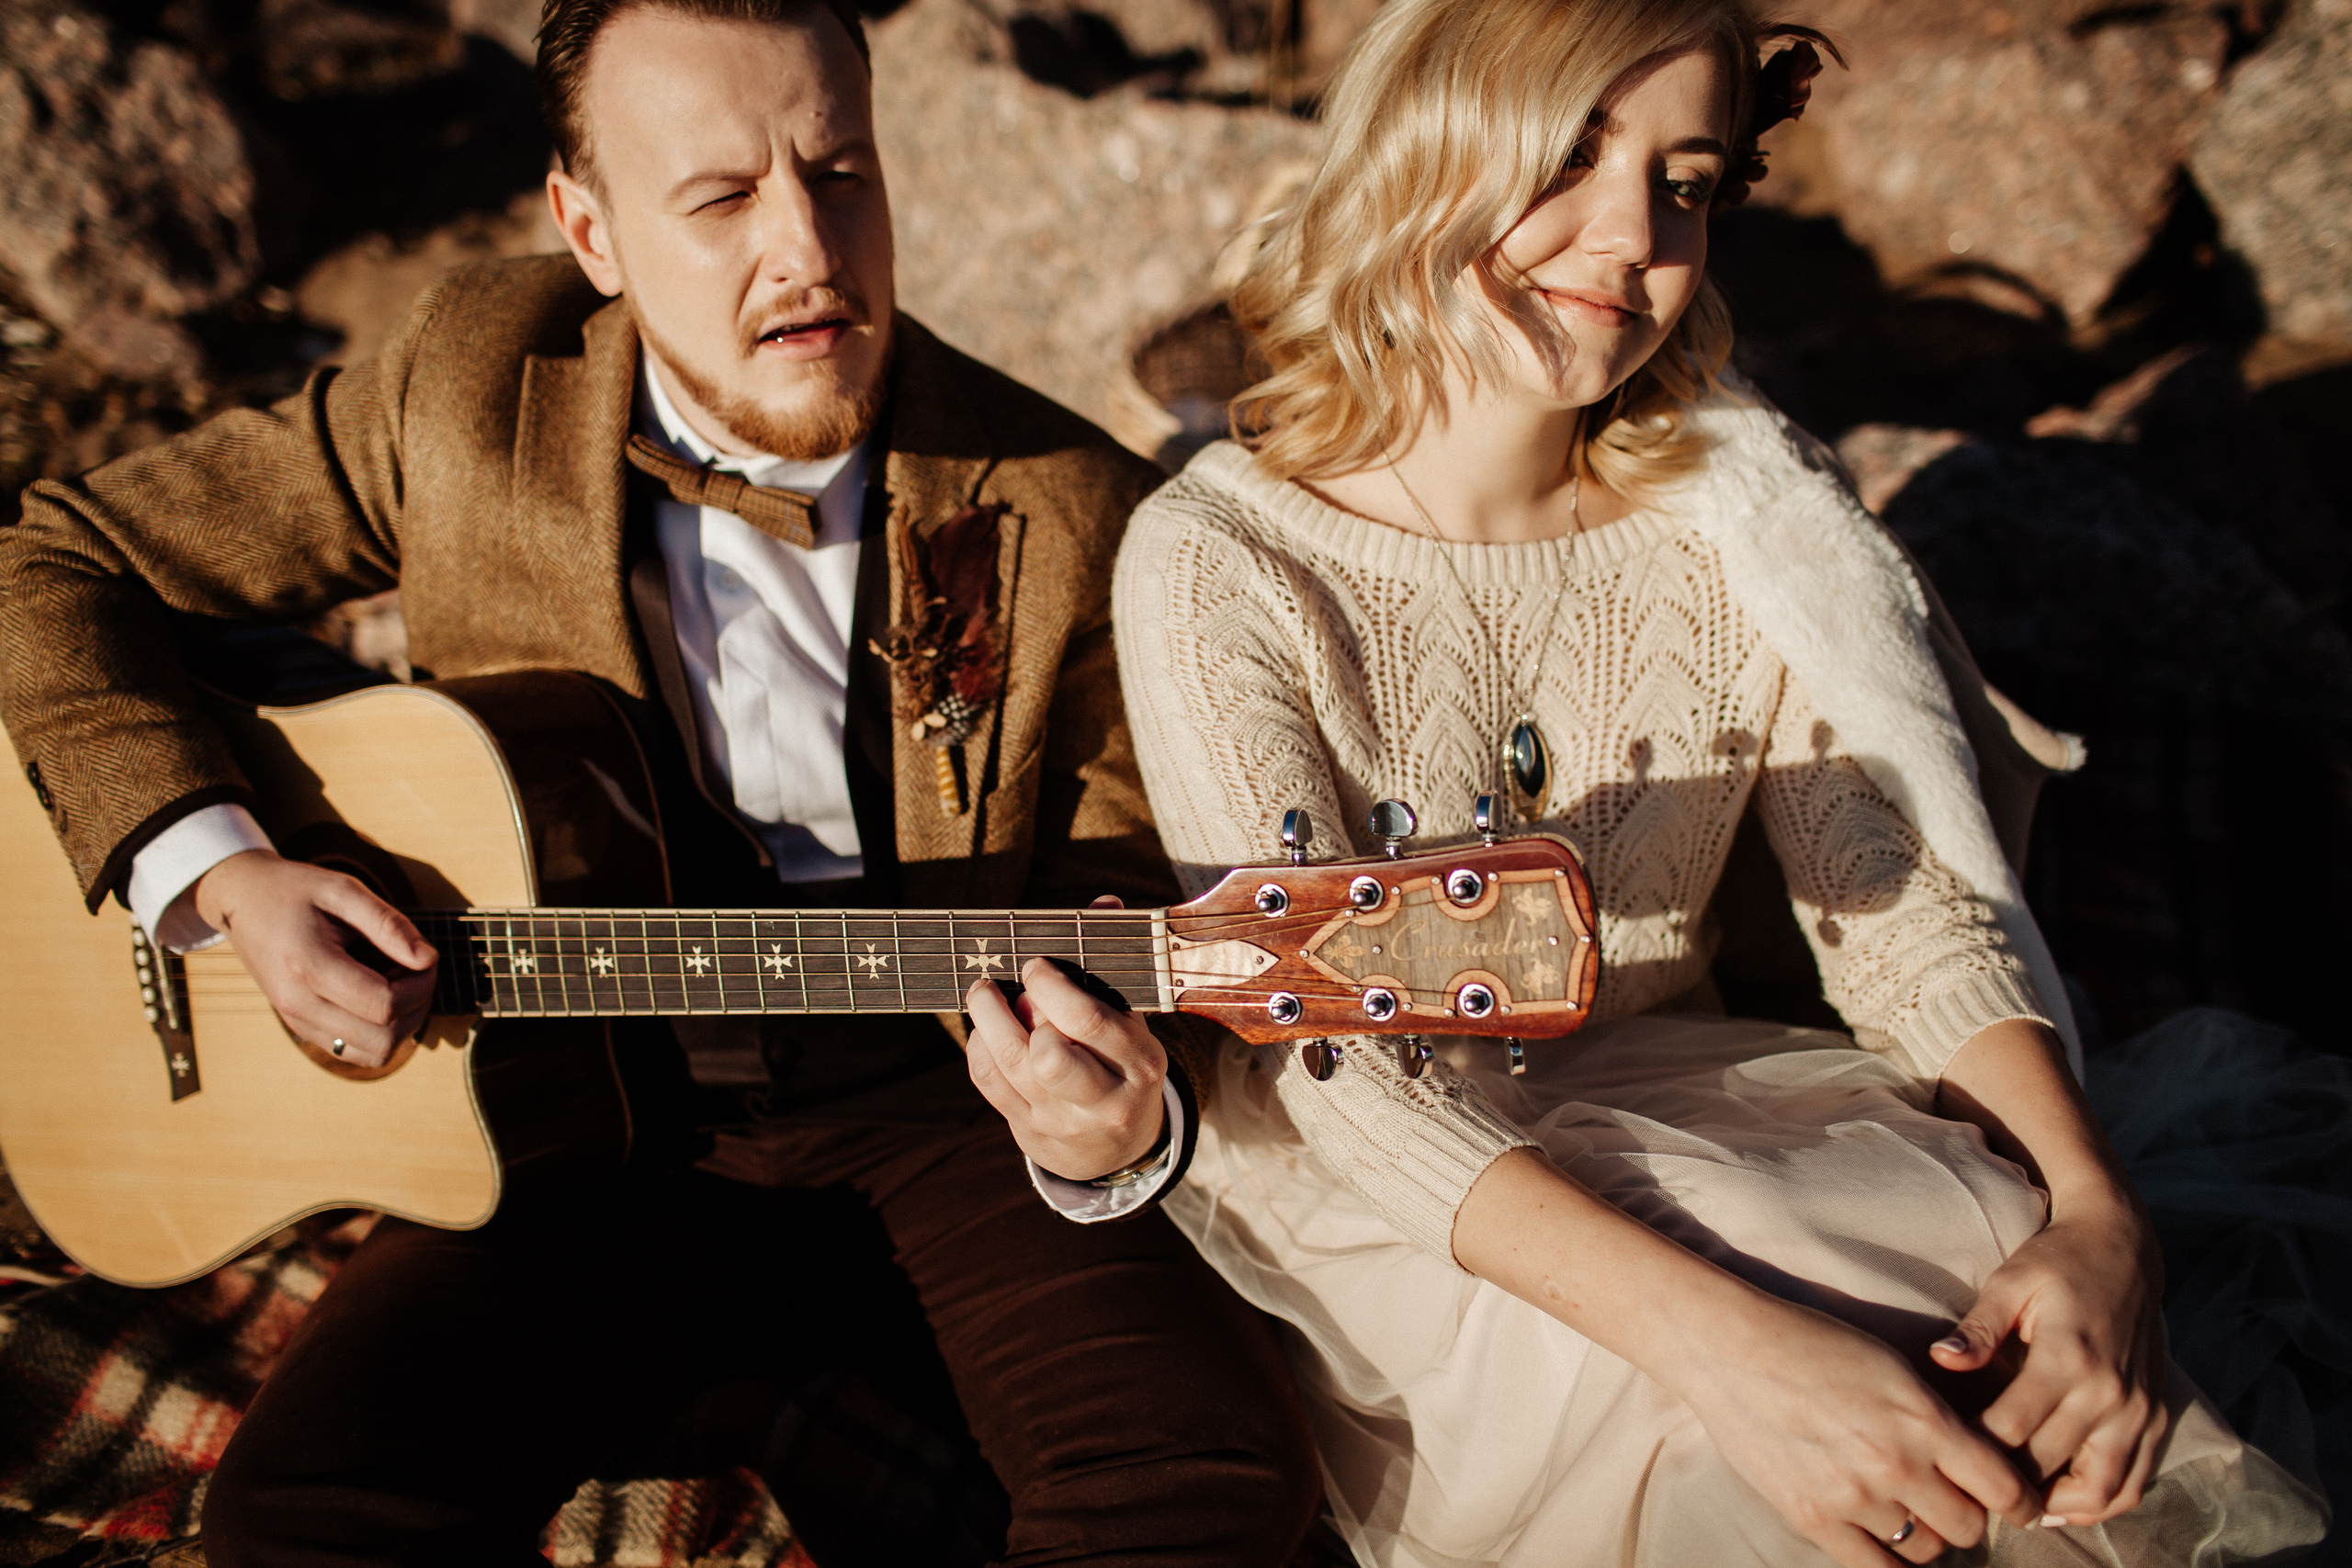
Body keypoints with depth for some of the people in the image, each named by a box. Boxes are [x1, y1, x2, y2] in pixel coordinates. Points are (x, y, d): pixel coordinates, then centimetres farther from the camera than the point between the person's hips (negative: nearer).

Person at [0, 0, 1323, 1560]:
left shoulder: (1071, 514, -10)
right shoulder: (475, 390, -5)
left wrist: (1117, 1130, -29)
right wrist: (221, 872, -10)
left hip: (933, 1082, 0)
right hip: (589, 1105, 1)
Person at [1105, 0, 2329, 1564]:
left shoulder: (1748, 515, -3)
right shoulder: (1214, 561, -16)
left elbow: (1899, 897, -5)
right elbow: (1338, 1058, -23)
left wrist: (2094, 1214, -25)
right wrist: (1721, 1346, -36)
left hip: (1681, 1106, 4)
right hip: (1378, 1199, -4)